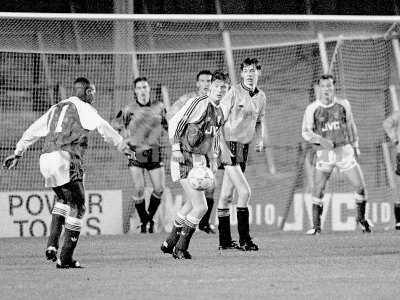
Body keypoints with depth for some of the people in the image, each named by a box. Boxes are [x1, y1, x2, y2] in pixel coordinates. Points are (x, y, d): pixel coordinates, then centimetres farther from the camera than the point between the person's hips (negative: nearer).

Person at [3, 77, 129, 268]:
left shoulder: (55, 109, 26)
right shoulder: (83, 108, 5)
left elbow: (33, 131, 28)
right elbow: (104, 128, -8)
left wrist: (17, 153, 34)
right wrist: (124, 147, -5)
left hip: (45, 159, 8)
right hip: (65, 159, -8)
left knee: (64, 199, 27)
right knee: (77, 207, -1)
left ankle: (52, 245, 12)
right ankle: (65, 258, -6)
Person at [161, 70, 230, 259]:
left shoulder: (219, 113, 12)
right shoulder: (198, 103, -14)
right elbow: (175, 122, -14)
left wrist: (213, 158, 17)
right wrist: (176, 148, -21)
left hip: (199, 160, 10)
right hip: (185, 160, -10)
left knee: (192, 204, 21)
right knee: (200, 207, -14)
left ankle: (170, 243, 35)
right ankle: (180, 248, -1)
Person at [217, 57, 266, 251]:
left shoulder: (261, 97, 10)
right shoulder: (234, 92, -11)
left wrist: (260, 139, 8)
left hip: (244, 146, 6)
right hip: (229, 145, -6)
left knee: (226, 195, 12)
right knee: (244, 192, -13)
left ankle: (224, 240, 14)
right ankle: (244, 239, -9)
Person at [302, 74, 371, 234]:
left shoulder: (343, 104, 3)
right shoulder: (312, 108, -3)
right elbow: (305, 132, -3)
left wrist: (355, 145, 20)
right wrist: (320, 140, -19)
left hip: (344, 150, 1)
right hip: (324, 153, -1)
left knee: (361, 187, -1)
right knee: (318, 191, -8)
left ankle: (361, 218, 22)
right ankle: (316, 226, 4)